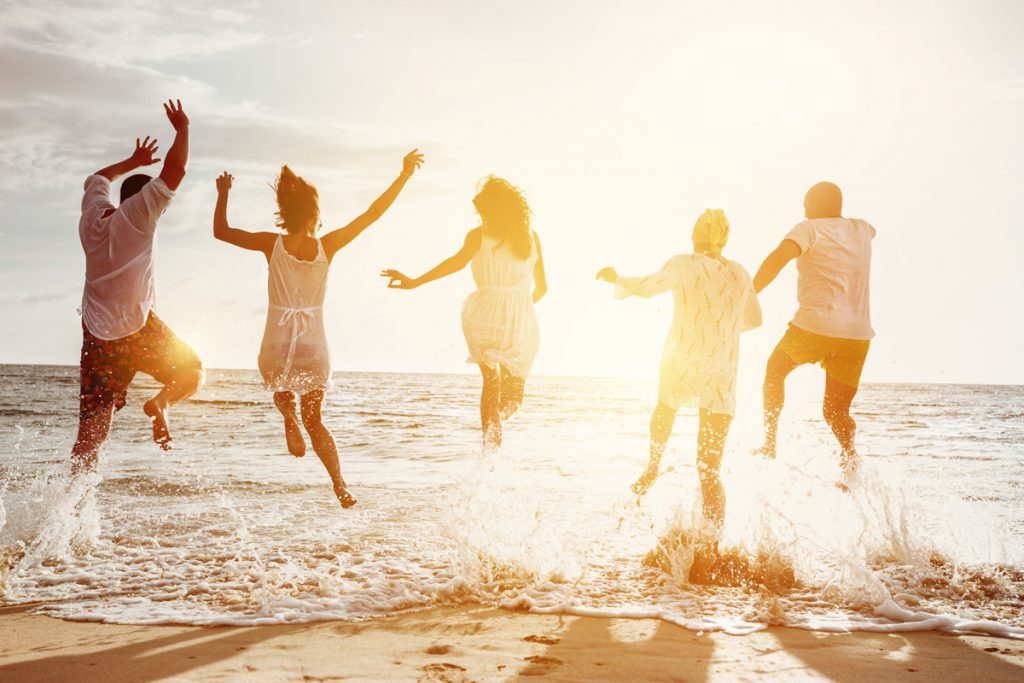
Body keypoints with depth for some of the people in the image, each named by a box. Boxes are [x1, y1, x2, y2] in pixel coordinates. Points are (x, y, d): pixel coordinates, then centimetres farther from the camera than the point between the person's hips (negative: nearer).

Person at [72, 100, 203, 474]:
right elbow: (175, 169, -9)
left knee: (92, 428, 5)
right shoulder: (136, 215, -6)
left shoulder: (92, 215, 11)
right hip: (137, 330, -5)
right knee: (191, 372, 18)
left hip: (97, 334, 5)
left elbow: (98, 177, 33)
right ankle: (161, 403, -12)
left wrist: (133, 161, 44)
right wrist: (182, 129, 5)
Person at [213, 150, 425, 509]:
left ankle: (289, 416, 6)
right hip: (314, 347, 1)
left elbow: (221, 231, 5)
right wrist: (404, 175, 2)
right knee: (314, 419, 17)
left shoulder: (272, 244, -6)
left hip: (277, 348, -1)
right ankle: (340, 485, 4)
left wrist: (223, 194, 20)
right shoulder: (327, 246, -6)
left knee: (279, 384, 36)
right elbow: (372, 214, -2)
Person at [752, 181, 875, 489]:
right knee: (836, 410, 12)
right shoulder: (861, 229, 17)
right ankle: (849, 455, -18)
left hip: (814, 326, -4)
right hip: (857, 334, 4)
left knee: (775, 370, 25)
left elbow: (779, 257, -19)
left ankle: (770, 443, 19)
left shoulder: (809, 229, 0)